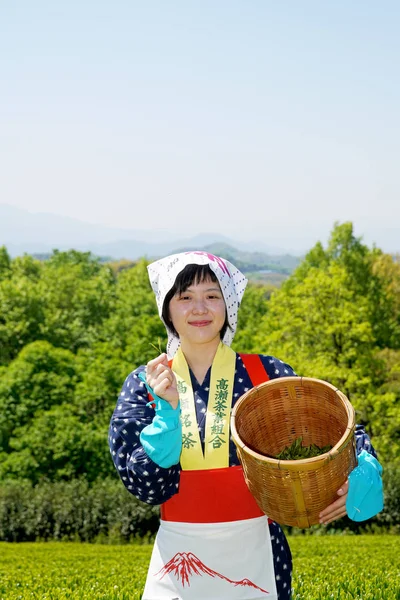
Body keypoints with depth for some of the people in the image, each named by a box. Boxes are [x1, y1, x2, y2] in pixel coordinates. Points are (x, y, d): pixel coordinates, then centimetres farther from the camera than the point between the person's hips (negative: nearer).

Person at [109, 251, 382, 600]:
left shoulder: (267, 375, -4)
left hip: (255, 555, 0)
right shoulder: (145, 384, 0)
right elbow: (148, 485, -6)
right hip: (178, 560, 1)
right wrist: (168, 409, -18)